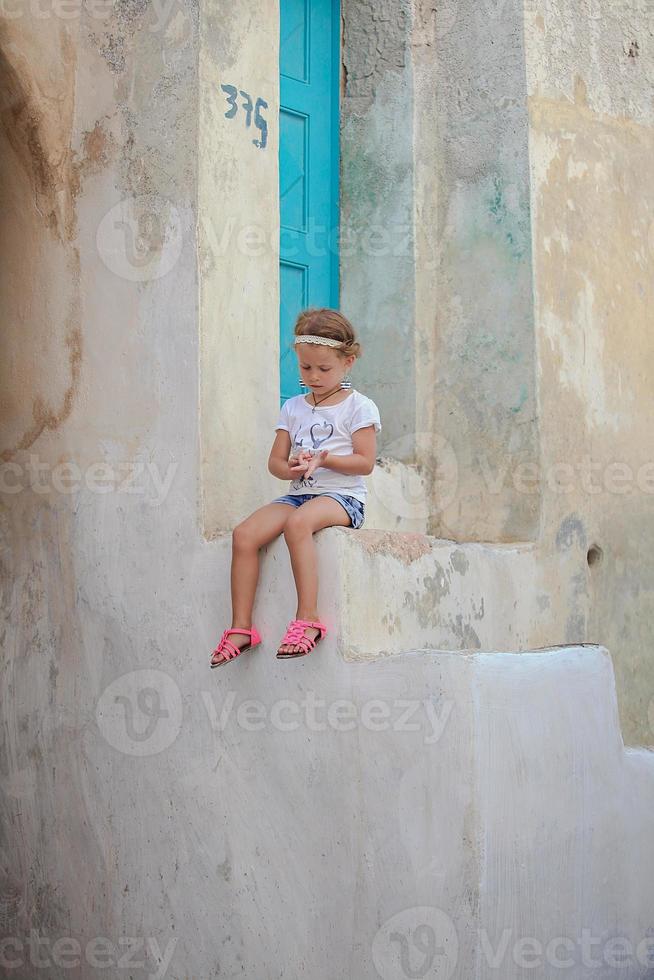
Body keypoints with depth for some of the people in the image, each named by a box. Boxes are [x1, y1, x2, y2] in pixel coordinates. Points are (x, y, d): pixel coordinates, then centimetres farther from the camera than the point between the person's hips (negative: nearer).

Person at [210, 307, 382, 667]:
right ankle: (241, 626, -17)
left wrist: (322, 459, -18)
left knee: (298, 522, -39)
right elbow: (275, 461, 13)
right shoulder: (293, 408, 17)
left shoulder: (359, 406, 2)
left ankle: (308, 617, -37)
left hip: (342, 496, -5)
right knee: (244, 533, -20)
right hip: (298, 493, 6)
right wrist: (292, 468, -10)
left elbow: (365, 462, -6)